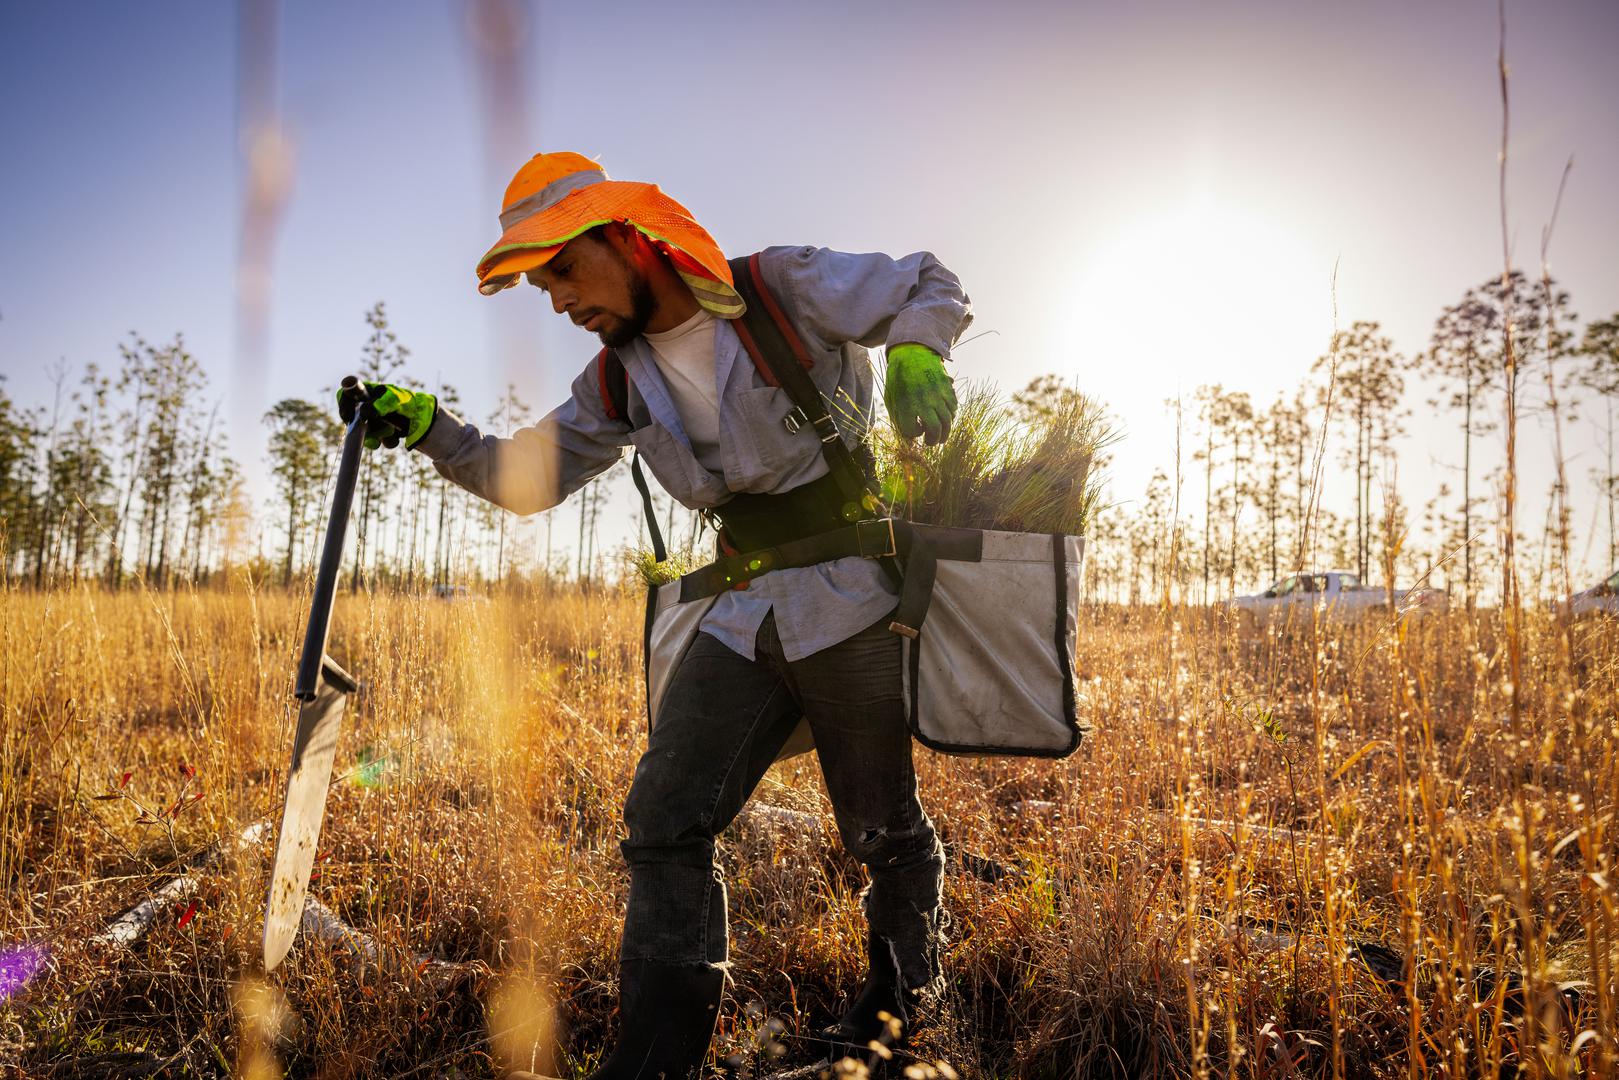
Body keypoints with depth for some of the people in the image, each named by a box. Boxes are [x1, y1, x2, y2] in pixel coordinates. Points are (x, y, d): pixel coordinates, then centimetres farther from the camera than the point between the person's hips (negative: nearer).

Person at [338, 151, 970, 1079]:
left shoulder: (789, 289, -9)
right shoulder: (619, 385, 9)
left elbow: (933, 287, 0)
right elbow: (528, 477, 12)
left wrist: (914, 354, -22)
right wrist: (428, 428, -3)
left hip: (851, 598, -5)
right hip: (744, 617, 6)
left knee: (883, 826, 9)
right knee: (665, 820, -1)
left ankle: (907, 985, 37)